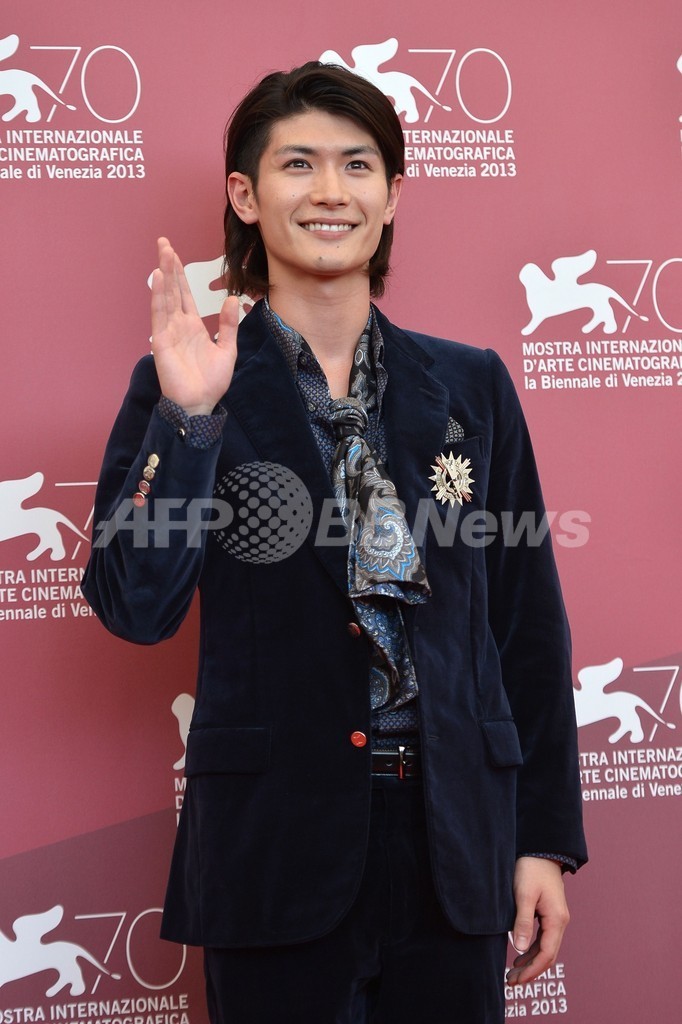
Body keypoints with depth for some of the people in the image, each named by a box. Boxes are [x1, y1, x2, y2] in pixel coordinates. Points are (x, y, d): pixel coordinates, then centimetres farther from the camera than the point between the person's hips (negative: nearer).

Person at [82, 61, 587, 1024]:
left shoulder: (471, 385, 7)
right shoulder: (186, 389, 0)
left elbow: (528, 621, 8)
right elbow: (136, 609, -9)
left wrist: (547, 836, 5)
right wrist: (187, 417, -18)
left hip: (455, 840, 2)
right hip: (275, 839, -2)